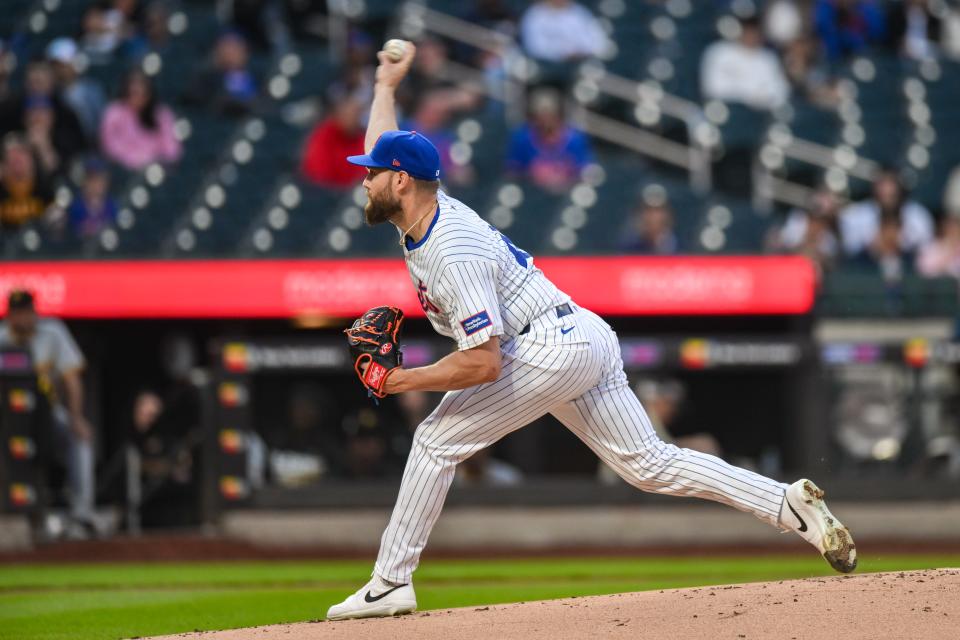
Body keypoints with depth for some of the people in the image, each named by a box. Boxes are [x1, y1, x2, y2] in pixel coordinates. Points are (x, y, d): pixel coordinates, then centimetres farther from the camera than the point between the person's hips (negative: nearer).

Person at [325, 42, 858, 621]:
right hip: (583, 342, 10)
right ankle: (789, 504, -1)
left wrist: (397, 381, -19)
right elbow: (385, 146, 30)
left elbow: (482, 364, -27)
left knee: (439, 441, -7)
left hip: (551, 348, -10)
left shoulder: (454, 254, -22)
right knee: (651, 465, 7)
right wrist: (387, 84, 42)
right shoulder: (428, 210, 6)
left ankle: (391, 584, -3)